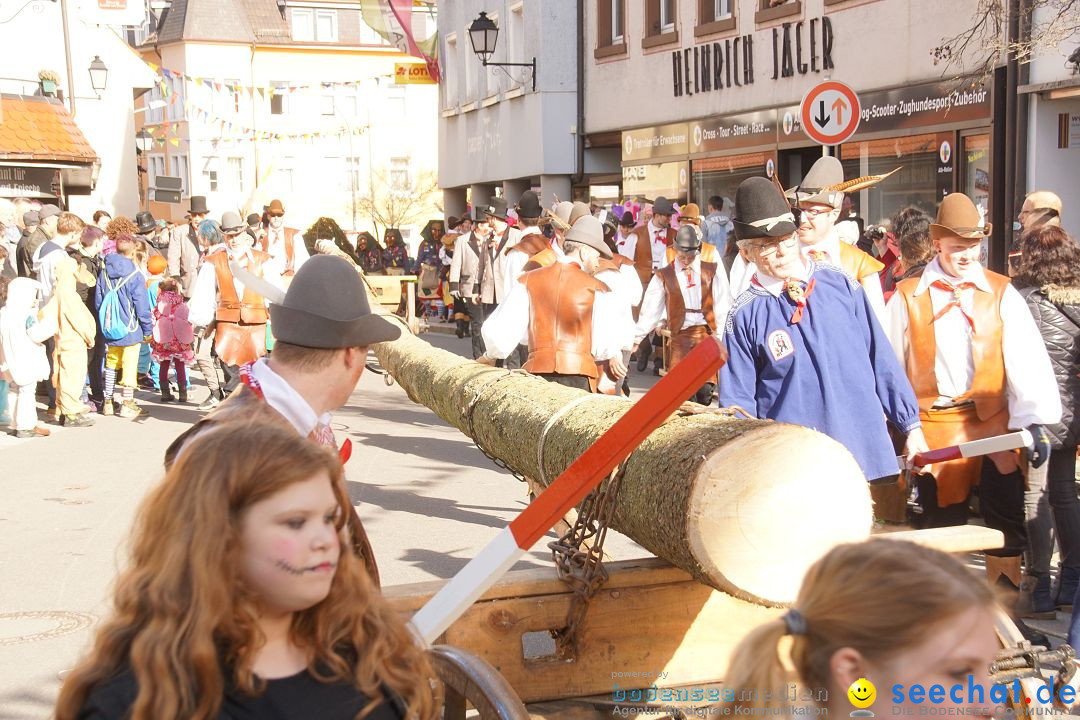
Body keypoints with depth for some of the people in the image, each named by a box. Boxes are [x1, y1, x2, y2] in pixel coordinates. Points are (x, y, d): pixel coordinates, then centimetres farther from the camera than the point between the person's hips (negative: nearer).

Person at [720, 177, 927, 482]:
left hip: (868, 454, 2)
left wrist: (911, 425, 6)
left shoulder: (841, 285, 3)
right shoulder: (744, 316, -2)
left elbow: (881, 359, 7)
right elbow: (737, 401, 1)